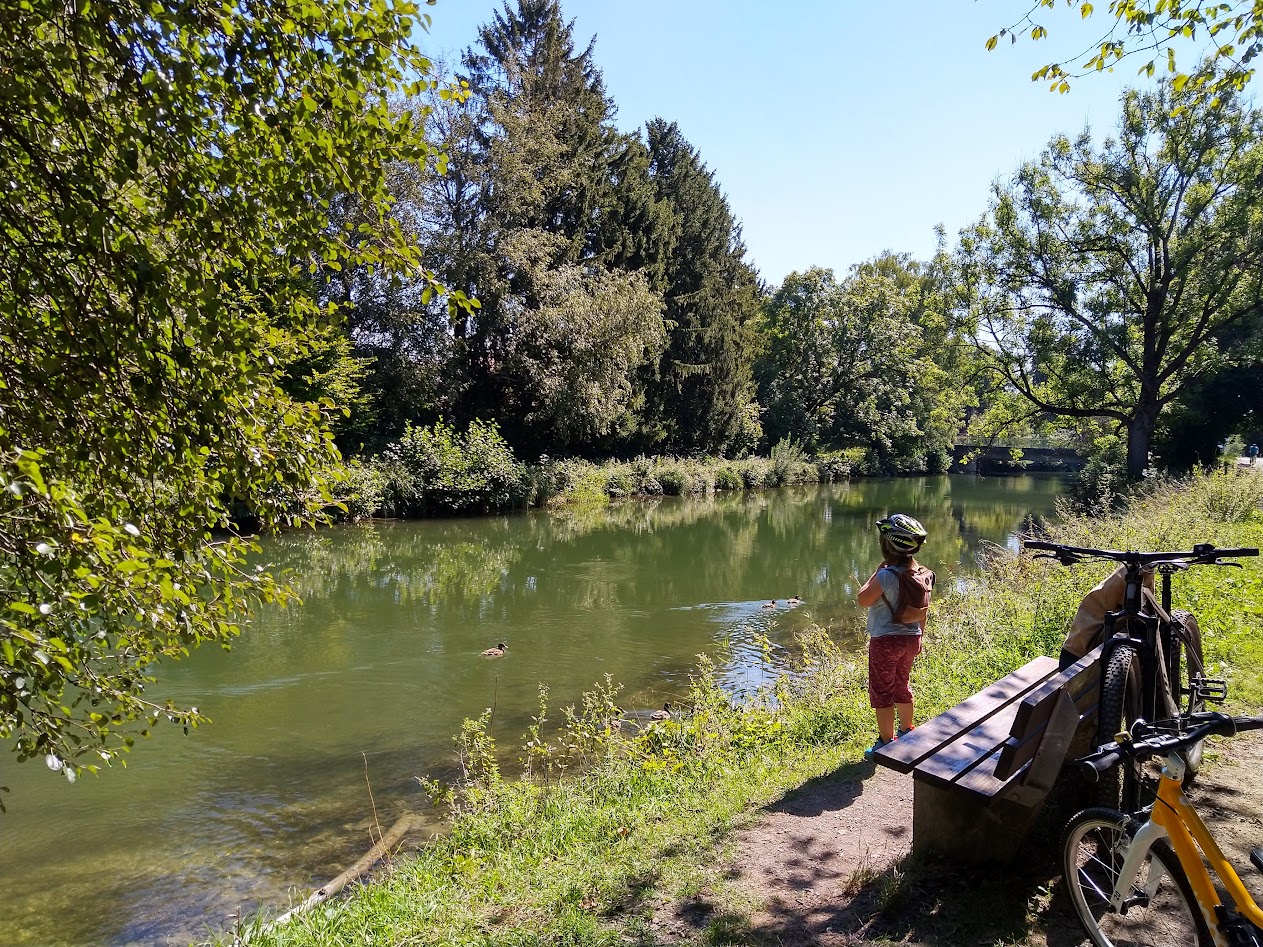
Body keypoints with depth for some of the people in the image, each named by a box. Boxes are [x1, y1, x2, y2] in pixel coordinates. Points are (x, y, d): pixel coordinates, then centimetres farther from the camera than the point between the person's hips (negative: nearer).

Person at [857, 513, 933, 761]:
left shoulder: (887, 576, -26)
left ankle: (886, 743, 14)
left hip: (885, 640, -7)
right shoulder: (921, 574, -3)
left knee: (881, 692, 6)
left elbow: (862, 599, -16)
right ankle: (907, 732, 39)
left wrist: (877, 570, -12)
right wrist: (919, 637, 19)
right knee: (901, 685, 25)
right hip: (911, 638, 7)